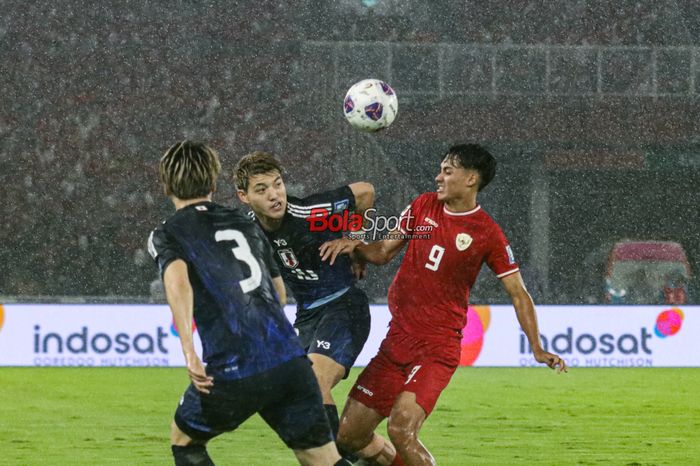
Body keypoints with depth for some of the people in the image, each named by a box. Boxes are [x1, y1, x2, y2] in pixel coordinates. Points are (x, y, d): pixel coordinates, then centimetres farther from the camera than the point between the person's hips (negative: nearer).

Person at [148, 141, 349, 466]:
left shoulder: (166, 235, 7)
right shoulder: (244, 223, 21)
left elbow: (178, 281, -15)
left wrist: (188, 351, -23)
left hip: (233, 373, -4)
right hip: (290, 361, 4)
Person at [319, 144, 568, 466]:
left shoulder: (487, 234, -6)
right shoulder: (423, 206, 7)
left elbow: (517, 293, -2)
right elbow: (383, 252, 17)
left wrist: (537, 348, -10)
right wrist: (354, 246, -4)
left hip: (437, 348, -6)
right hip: (396, 340, 6)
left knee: (401, 429, -27)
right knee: (348, 434, 5)